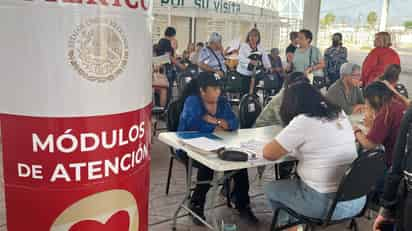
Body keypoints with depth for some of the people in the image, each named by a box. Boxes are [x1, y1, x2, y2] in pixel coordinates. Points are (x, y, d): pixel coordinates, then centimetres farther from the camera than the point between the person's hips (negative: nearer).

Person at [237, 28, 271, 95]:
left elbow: (265, 58, 6)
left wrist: (268, 67, -12)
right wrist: (250, 61, -32)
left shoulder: (260, 48, 13)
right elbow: (241, 58, -16)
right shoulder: (244, 46, -2)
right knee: (245, 92, -5)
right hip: (244, 73, -4)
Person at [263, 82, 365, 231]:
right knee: (296, 181, 31)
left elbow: (268, 154, -11)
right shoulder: (340, 114, 5)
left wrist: (285, 146, 8)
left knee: (270, 189, 17)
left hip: (327, 203, -7)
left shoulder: (302, 121, -16)